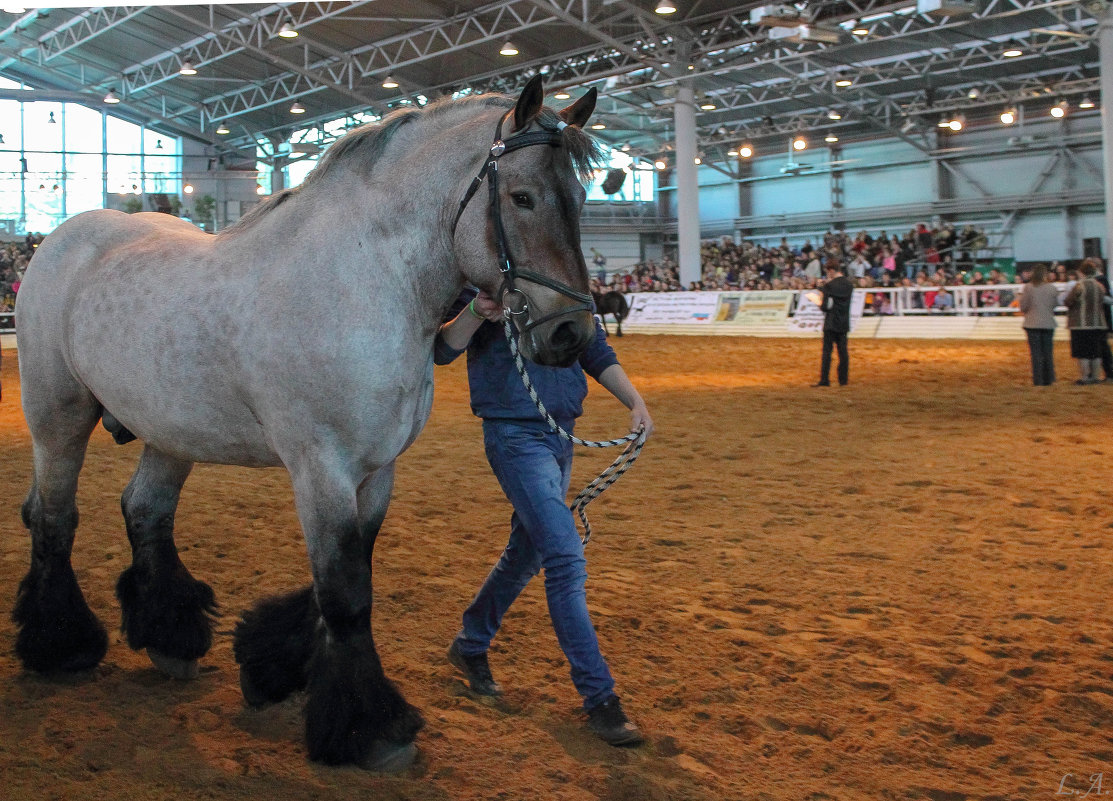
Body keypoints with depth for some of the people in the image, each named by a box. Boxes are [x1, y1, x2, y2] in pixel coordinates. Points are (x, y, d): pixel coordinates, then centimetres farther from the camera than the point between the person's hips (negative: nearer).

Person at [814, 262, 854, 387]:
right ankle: (843, 379, 11)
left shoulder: (829, 285, -13)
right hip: (844, 323, 5)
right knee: (843, 351, 9)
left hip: (831, 323, -5)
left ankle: (824, 380, -4)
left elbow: (826, 306, -15)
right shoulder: (849, 285, 5)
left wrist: (820, 304, 7)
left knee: (827, 351, -2)